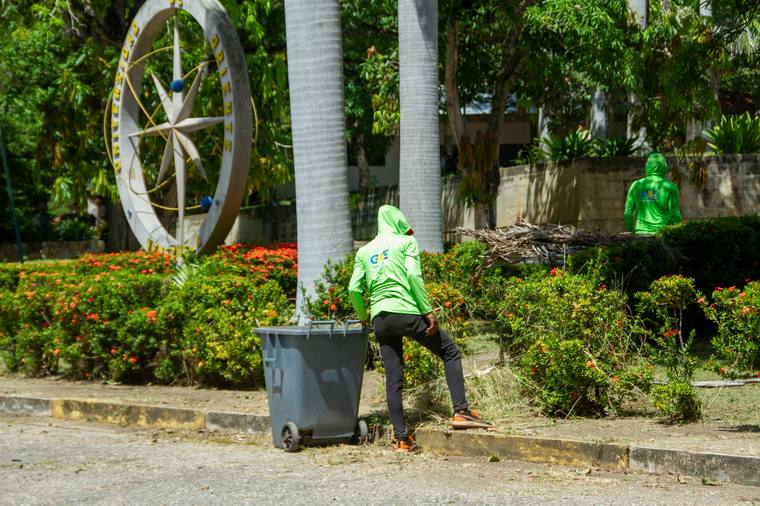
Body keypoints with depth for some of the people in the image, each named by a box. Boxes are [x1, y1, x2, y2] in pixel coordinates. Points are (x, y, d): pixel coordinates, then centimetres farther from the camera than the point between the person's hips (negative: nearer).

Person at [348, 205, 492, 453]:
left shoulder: (365, 251, 17)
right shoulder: (406, 242, 5)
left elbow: (354, 289, 10)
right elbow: (414, 276, -9)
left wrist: (364, 318, 23)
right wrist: (428, 311, -9)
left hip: (380, 318, 4)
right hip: (407, 312, -4)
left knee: (393, 379, 6)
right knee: (450, 352, 9)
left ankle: (401, 438, 4)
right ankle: (461, 411, -3)